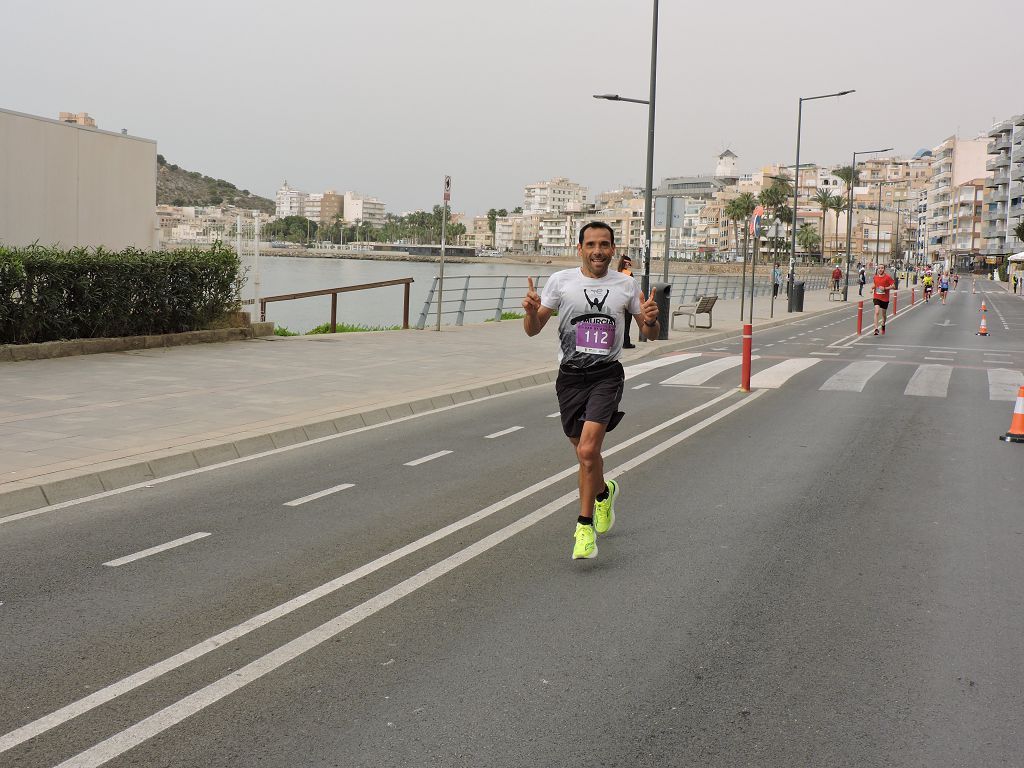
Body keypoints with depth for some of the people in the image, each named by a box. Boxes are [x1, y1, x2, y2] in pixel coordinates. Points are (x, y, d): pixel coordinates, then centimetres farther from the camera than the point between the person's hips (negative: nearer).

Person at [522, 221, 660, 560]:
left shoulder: (626, 285, 4)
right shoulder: (560, 281, 1)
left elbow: (650, 334, 13)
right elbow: (533, 329, 4)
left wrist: (650, 320, -11)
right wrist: (530, 311, -18)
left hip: (607, 375, -1)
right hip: (570, 376, 2)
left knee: (587, 450, -18)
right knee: (585, 453, 13)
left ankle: (585, 527, -6)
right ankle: (604, 492, 47)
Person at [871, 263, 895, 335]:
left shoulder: (887, 277, -9)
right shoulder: (875, 277, 3)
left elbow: (893, 286, -12)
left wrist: (885, 288, -22)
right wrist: (873, 290, 5)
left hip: (885, 298, -1)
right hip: (877, 297, 1)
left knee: (883, 314, 14)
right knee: (877, 312, -19)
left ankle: (883, 325, 44)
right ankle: (876, 329, -22)